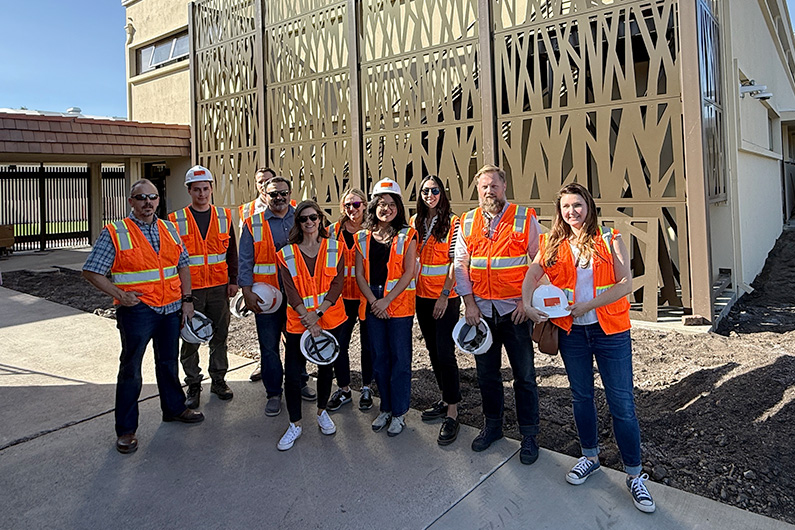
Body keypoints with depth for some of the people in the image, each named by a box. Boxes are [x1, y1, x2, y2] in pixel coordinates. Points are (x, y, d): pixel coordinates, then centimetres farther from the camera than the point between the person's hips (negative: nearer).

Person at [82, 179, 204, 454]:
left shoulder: (169, 229, 8)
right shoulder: (115, 233, -7)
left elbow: (183, 265, 13)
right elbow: (92, 271, -7)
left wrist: (187, 299, 7)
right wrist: (119, 295, -16)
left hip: (171, 308, 5)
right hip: (137, 310, -5)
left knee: (169, 362, 19)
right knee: (131, 369, 4)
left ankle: (174, 408, 37)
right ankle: (126, 429, 17)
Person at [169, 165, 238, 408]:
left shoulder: (224, 217, 7)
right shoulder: (176, 220, 0)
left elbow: (231, 251, 10)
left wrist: (233, 280, 4)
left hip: (219, 288, 2)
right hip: (189, 289, -2)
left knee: (219, 335, 10)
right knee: (191, 338, 5)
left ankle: (218, 379, 25)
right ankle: (193, 385, 19)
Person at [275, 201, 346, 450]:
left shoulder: (334, 248, 0)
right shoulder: (287, 254, -2)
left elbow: (337, 284, -6)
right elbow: (291, 292, -8)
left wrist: (318, 314, -16)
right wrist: (308, 320, -18)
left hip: (330, 319, 1)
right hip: (298, 322, -1)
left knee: (326, 366, 13)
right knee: (292, 373, -4)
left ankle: (322, 412, 35)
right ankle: (295, 424, 14)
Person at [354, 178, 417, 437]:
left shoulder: (407, 236, 0)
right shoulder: (363, 237, 9)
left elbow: (408, 273, -8)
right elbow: (360, 274, 5)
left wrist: (387, 300, -15)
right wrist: (373, 301, -8)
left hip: (399, 304, -3)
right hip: (372, 304, 4)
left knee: (400, 358, 1)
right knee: (379, 357, 11)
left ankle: (399, 413, 14)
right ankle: (385, 408, 26)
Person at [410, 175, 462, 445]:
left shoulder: (453, 222, -6)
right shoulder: (415, 222, 9)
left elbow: (455, 262, -10)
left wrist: (445, 295, -15)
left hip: (446, 297, -6)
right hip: (422, 296, 6)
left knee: (445, 352, -8)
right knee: (433, 350, 14)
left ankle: (452, 413, 0)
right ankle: (446, 397, 29)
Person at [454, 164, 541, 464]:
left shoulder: (525, 219, -4)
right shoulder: (467, 222, 5)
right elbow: (461, 265, 6)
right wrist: (469, 303, -2)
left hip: (515, 310, -3)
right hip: (480, 310, 3)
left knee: (524, 375, 5)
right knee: (486, 372, 14)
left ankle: (529, 435, 20)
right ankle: (492, 425, 33)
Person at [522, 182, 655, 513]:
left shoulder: (609, 240, -2)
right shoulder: (553, 244, 5)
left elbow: (626, 284, -10)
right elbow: (532, 275, -6)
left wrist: (588, 305, -18)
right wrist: (527, 303, -24)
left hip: (610, 330, -3)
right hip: (571, 331, 3)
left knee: (621, 403, -1)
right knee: (581, 396, 16)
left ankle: (634, 475, 16)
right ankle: (590, 457, 36)